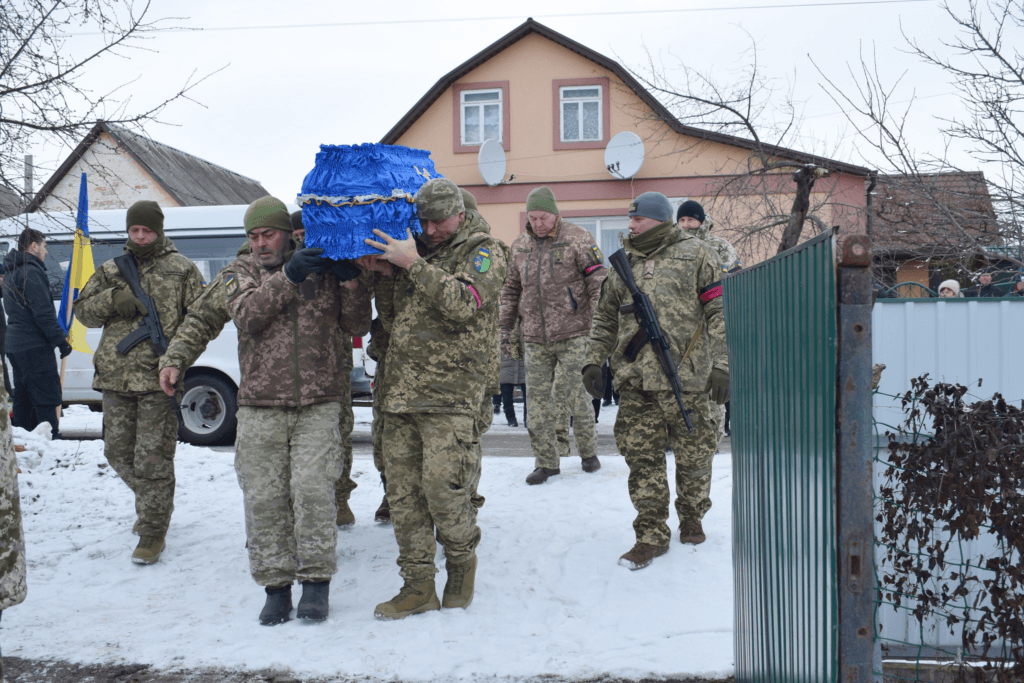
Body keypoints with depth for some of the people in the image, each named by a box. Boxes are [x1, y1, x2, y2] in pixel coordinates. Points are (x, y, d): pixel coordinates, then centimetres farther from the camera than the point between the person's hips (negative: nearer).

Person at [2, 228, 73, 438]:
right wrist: (61, 341, -15)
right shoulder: (31, 271, -13)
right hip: (34, 346, -10)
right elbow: (43, 313, -19)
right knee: (47, 398, -10)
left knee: (24, 395, 14)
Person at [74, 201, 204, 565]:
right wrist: (113, 299, -8)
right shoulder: (111, 270, 15)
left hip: (159, 378, -5)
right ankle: (153, 505, 36)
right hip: (115, 375, 5)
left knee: (152, 459, -6)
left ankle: (152, 534, 4)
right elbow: (83, 310, 12)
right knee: (118, 451, 12)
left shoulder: (181, 269, 3)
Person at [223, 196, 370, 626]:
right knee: (264, 497, 1)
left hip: (318, 402, -1)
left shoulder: (323, 270, 9)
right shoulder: (241, 272, 11)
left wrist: (350, 281, -10)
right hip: (260, 404, 1)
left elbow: (357, 326, 6)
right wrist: (288, 276, -20)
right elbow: (247, 315, -10)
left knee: (312, 489, -11)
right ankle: (276, 586, 14)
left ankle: (316, 582, 3)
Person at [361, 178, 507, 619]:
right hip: (401, 389, 6)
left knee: (442, 484, -12)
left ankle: (461, 559, 17)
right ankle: (418, 586, 14)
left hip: (452, 392, -6)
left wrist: (412, 264, -18)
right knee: (403, 491, 4)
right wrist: (384, 277, 7)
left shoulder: (483, 252, 2)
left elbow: (463, 303, -17)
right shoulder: (417, 249, 20)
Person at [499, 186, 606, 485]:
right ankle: (546, 461, 12)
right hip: (535, 338, 5)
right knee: (538, 398, 3)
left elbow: (598, 281, -5)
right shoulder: (519, 246, 13)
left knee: (571, 393, -3)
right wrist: (505, 326, 15)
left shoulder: (577, 239, -3)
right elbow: (511, 289, 21)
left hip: (572, 335, -4)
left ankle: (588, 451, 18)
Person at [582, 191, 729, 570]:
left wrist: (721, 365, -10)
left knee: (693, 457, 7)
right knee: (642, 458, 1)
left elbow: (720, 312, -2)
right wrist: (594, 360, 10)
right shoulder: (625, 263, 16)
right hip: (635, 380, 4)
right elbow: (605, 318, 20)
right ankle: (651, 535, 10)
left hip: (686, 376, -3)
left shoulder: (695, 255, 2)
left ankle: (691, 518, 30)